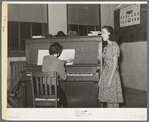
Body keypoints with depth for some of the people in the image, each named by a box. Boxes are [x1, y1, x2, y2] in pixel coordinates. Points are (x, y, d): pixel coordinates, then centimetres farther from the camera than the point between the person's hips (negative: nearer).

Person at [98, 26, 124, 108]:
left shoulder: (114, 46, -9)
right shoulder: (106, 47, 14)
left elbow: (115, 64, -14)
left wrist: (110, 79, -20)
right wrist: (100, 79, 15)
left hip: (112, 74, -8)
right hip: (105, 74, 8)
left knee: (113, 100, -3)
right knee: (108, 100, 9)